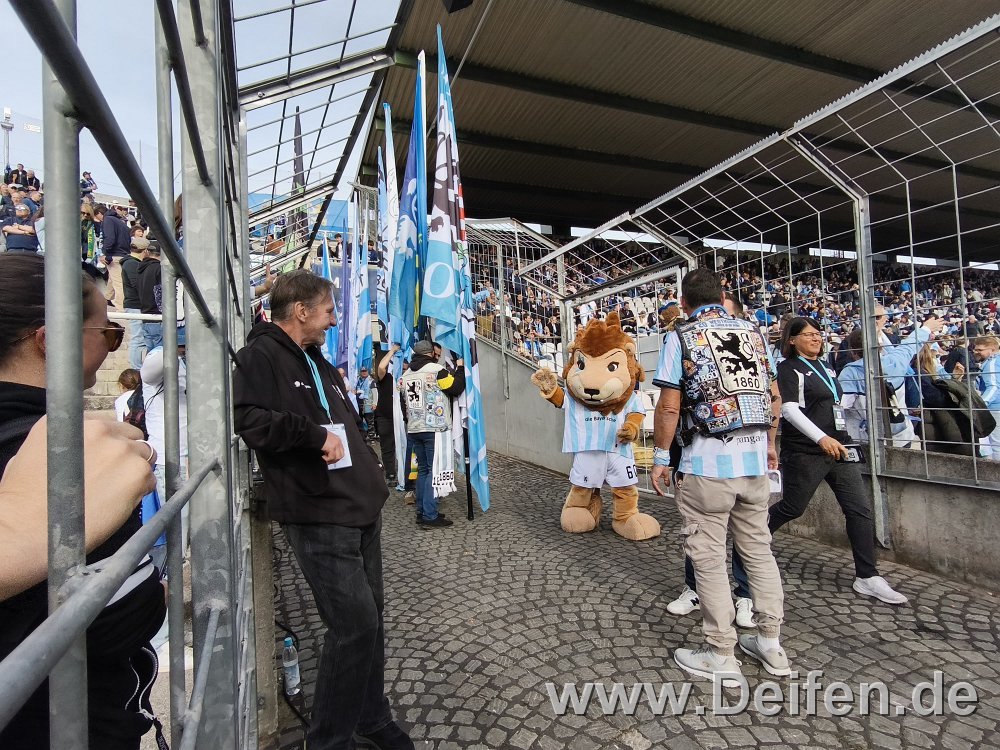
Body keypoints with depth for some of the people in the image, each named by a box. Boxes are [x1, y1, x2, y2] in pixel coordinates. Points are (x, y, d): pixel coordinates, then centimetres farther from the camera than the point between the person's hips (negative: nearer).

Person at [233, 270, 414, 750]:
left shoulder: (319, 363, 21)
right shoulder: (261, 356, -8)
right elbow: (251, 420, -24)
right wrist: (316, 435, -16)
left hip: (361, 509, 9)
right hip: (318, 516, -9)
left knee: (369, 619, 15)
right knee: (356, 623, -8)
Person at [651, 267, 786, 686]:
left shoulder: (681, 338, -6)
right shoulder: (753, 333, 10)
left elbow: (669, 406, -11)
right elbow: (773, 396, 15)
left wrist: (660, 457, -2)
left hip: (707, 462, -6)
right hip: (754, 458, 6)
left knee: (709, 557, 4)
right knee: (758, 548, 18)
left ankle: (721, 657, 15)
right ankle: (771, 644, 29)